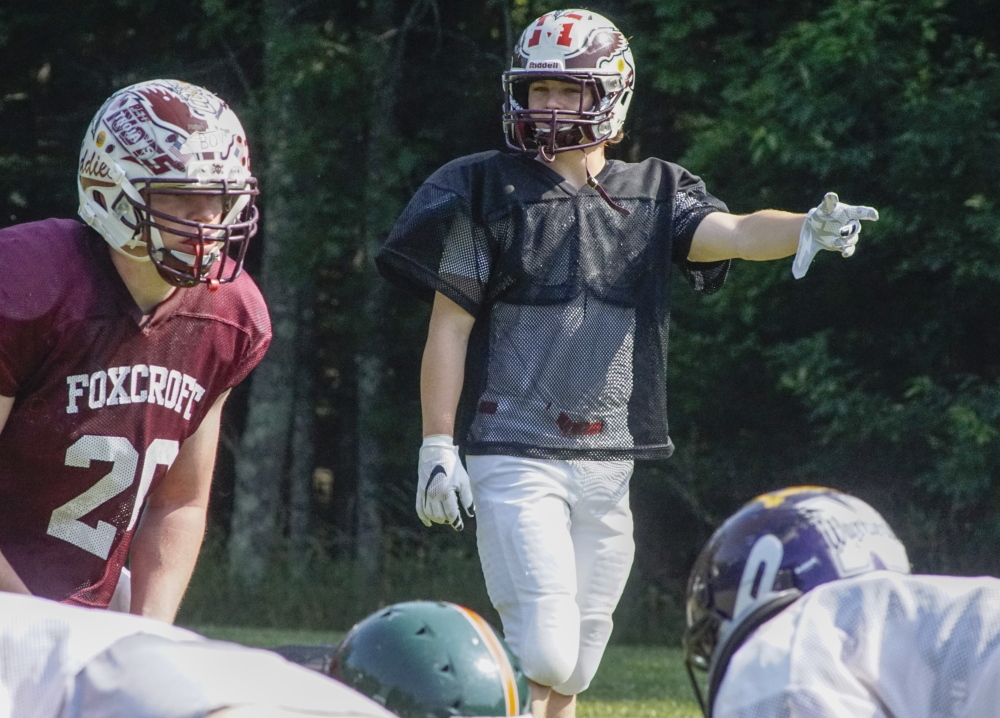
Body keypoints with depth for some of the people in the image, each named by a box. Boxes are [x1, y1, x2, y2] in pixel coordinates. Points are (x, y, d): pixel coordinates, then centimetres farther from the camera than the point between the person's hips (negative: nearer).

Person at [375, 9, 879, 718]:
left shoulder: (656, 194, 9)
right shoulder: (488, 191, 0)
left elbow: (733, 233, -10)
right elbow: (449, 328, -1)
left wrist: (808, 228, -32)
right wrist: (438, 446, -7)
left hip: (607, 466, 4)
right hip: (515, 456, -4)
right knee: (544, 654, -18)